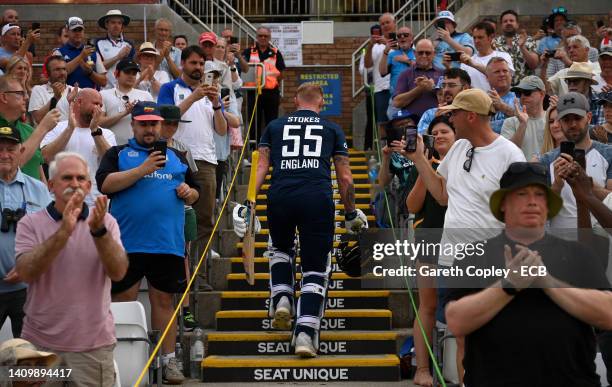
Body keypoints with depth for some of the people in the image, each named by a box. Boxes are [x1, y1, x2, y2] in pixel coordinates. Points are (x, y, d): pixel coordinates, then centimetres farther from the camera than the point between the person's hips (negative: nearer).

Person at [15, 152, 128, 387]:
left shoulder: (106, 222, 2)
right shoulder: (30, 224, 0)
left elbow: (118, 272, -10)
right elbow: (26, 273, -15)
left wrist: (99, 231, -25)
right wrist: (63, 231, -25)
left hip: (94, 343, 1)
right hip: (39, 342, 0)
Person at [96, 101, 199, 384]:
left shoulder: (176, 156, 19)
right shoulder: (118, 153, 8)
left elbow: (194, 193, 24)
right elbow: (104, 183, -9)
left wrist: (188, 193, 1)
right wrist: (142, 169, -16)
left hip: (168, 242, 3)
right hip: (127, 242, -2)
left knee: (164, 300, 6)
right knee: (123, 301, 1)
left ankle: (168, 360, 12)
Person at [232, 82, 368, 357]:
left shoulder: (275, 126, 23)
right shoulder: (333, 129, 21)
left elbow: (261, 168, 12)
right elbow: (345, 178, 17)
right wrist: (351, 213, 27)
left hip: (280, 195, 2)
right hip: (318, 198, -1)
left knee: (280, 248, 30)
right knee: (315, 270, 5)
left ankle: (281, 300, 12)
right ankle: (305, 333, -6)